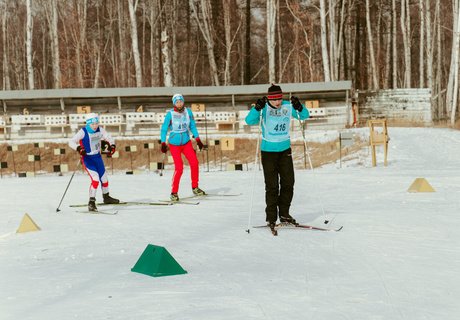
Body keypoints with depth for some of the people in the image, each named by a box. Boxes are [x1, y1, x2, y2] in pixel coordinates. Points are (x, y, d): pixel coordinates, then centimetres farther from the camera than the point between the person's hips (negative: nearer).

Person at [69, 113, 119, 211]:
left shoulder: (100, 130, -6)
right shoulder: (83, 132, -20)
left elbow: (108, 137, 8)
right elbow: (71, 142, -24)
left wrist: (112, 145, -11)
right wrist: (78, 148, -42)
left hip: (98, 157, 6)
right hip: (87, 158, -6)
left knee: (104, 178, 18)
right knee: (95, 179, -21)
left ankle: (106, 197, 42)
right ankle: (91, 202, -14)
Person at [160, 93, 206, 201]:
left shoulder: (188, 112, -3)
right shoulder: (170, 114, -13)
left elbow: (192, 126, 8)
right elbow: (164, 129, -6)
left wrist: (198, 140, 4)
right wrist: (163, 144, -10)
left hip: (186, 142, 3)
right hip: (174, 144, -3)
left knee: (194, 162, -13)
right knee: (179, 168, -13)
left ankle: (195, 188, 2)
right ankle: (174, 192, -1)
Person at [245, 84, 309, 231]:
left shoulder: (288, 106, -4)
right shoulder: (264, 108, -14)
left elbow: (304, 116, -2)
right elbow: (250, 121, -25)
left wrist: (299, 107, -23)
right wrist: (257, 108, -42)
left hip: (285, 150, 4)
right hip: (268, 151, -4)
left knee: (288, 183, 8)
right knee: (272, 186, -2)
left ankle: (284, 214, 22)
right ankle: (271, 217, 7)